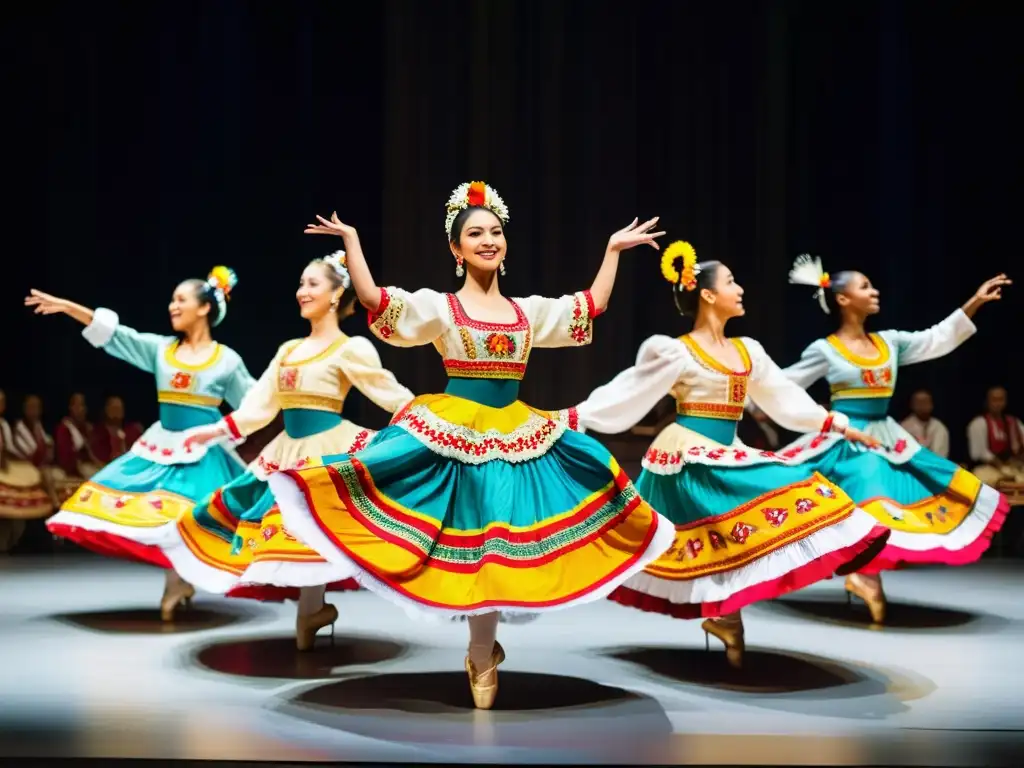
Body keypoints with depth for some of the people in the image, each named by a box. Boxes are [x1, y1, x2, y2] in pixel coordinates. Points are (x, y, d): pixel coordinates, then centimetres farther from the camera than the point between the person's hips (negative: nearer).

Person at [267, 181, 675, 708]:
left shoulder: (530, 310, 11)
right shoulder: (438, 307, -1)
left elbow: (591, 306, 17)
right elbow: (372, 299, -11)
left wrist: (613, 249, 18)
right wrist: (351, 240, -15)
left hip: (516, 437, 4)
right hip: (452, 435, -4)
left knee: (496, 547, 6)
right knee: (469, 543, -3)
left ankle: (482, 657, 24)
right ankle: (483, 655, 14)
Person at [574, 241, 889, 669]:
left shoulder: (748, 351, 13)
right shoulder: (676, 352, -8)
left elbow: (784, 398, 19)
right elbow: (626, 394, -8)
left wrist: (837, 425, 19)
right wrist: (571, 419, -13)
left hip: (727, 458, 8)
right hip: (689, 460, -7)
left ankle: (724, 613, 0)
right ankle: (725, 615, -4)